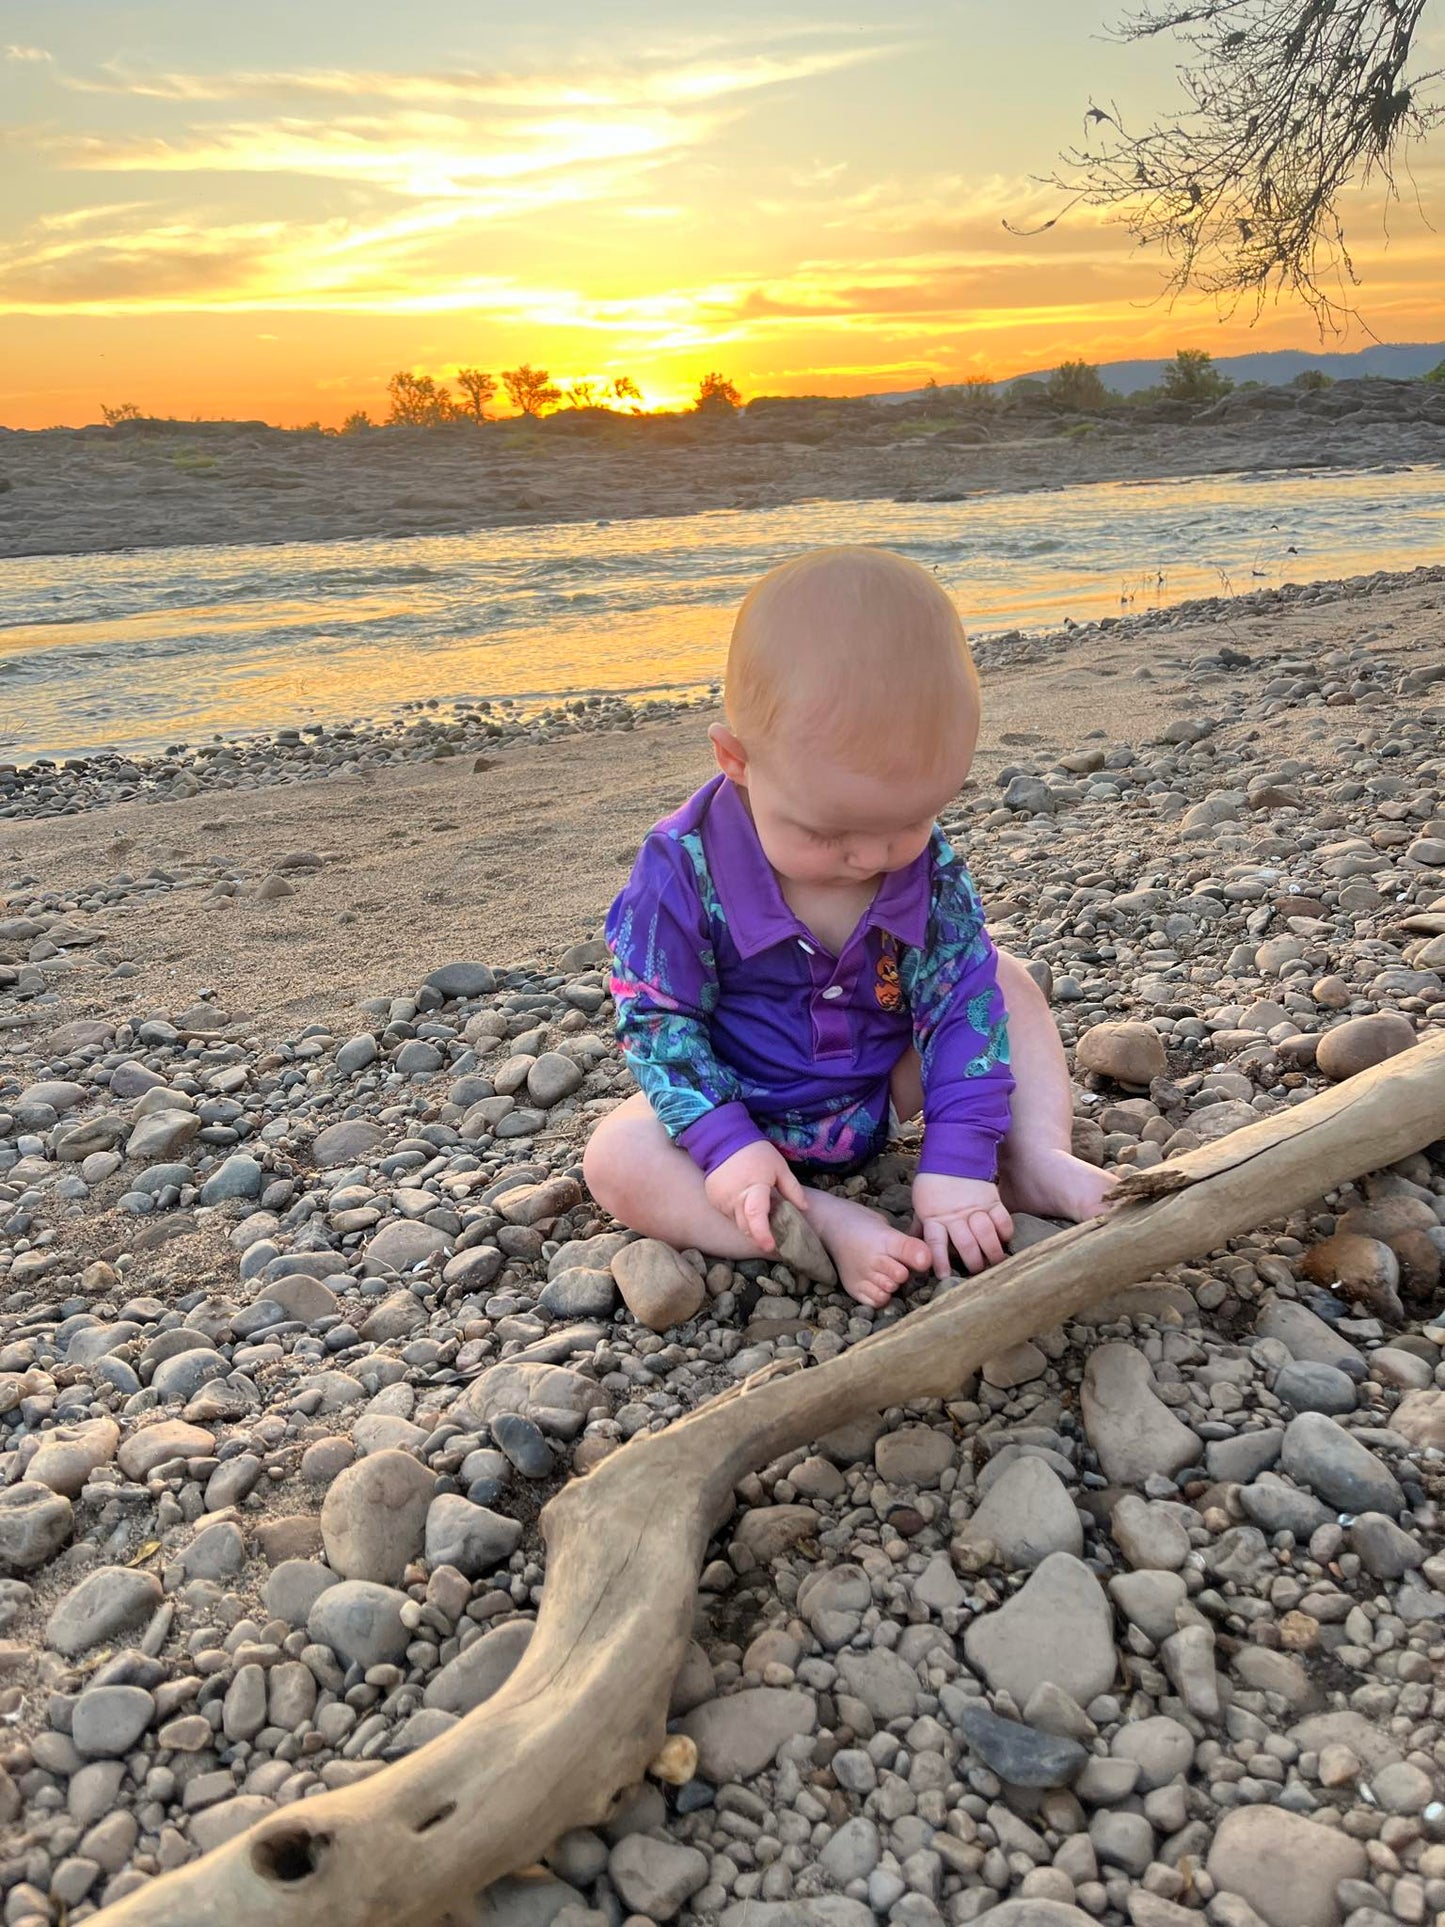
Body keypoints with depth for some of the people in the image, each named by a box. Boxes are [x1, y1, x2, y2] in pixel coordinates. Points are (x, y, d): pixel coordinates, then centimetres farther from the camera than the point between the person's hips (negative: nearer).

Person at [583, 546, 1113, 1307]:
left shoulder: (928, 862, -17)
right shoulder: (682, 869, -25)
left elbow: (960, 999, -17)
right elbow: (658, 1021, -19)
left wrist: (958, 1160, -26)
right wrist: (726, 1144, -31)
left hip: (886, 1090, 3)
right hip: (750, 1114, -2)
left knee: (1003, 982, -7)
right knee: (616, 1159, -28)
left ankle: (1037, 1161, -17)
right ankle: (827, 1224, -30)